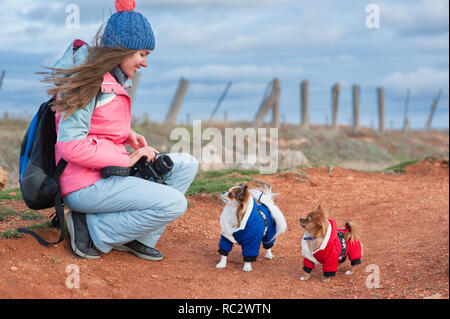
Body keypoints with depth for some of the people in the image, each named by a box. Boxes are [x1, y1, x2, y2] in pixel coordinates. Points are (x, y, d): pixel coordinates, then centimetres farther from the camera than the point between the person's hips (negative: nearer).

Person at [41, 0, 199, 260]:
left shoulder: (114, 78, 13)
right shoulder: (88, 78, -17)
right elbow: (71, 145, -23)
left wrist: (127, 134, 3)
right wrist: (127, 159, -17)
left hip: (109, 170, 10)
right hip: (85, 184, -10)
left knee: (187, 164, 7)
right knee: (175, 204, -19)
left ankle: (140, 238, 1)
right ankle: (91, 229, -9)